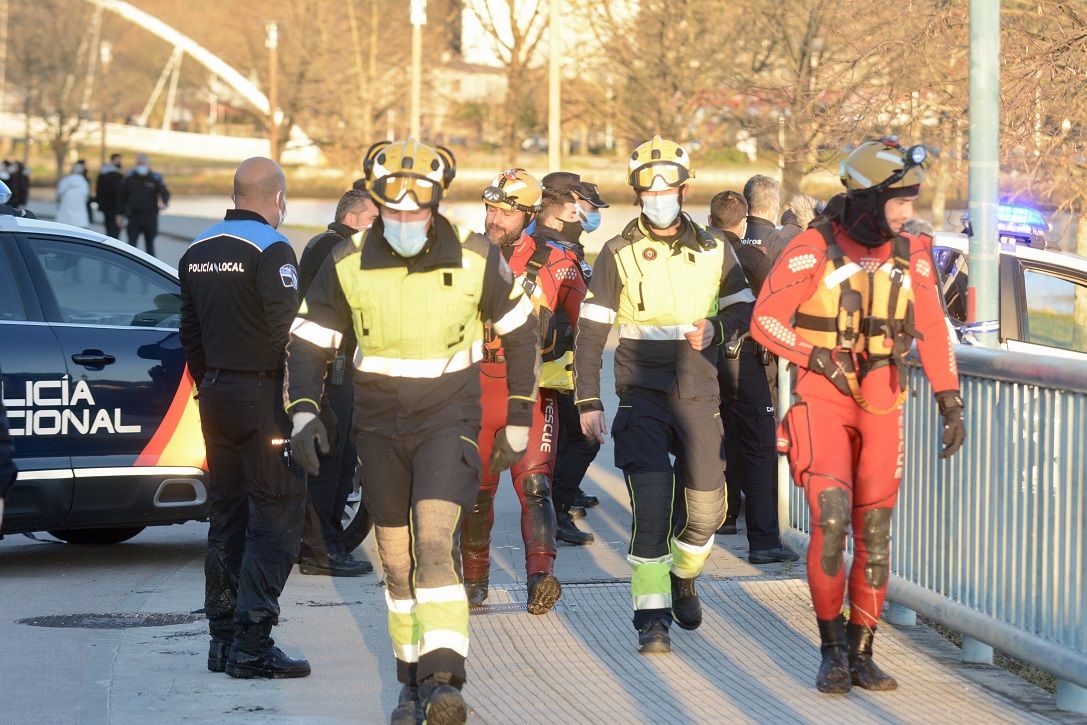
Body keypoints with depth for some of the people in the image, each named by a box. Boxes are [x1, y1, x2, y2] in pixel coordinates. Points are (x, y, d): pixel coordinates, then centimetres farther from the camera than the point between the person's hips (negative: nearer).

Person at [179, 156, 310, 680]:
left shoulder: (198, 251, 12)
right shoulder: (270, 248, -13)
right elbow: (287, 331, -18)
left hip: (216, 396, 8)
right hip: (264, 396, -8)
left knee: (226, 518, 14)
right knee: (276, 518, -6)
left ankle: (222, 638, 16)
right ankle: (252, 645, -12)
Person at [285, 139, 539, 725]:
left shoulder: (475, 260, -8)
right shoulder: (347, 265, -5)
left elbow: (520, 335, 5)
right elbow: (308, 344, 1)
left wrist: (518, 423, 5)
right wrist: (304, 413, -16)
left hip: (449, 421, -3)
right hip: (378, 427, 3)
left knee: (435, 541, -21)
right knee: (397, 562, 8)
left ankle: (444, 678, -26)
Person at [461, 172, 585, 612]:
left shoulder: (552, 264, -3)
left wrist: (573, 363, -6)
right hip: (477, 390, 3)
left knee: (534, 483, -17)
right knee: (476, 490, 9)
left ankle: (540, 576, -27)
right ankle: (475, 579, 23)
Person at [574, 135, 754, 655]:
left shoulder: (713, 250, 6)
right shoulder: (618, 254, 0)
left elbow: (745, 309, 13)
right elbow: (590, 330, 0)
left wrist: (715, 329, -10)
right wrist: (588, 402, -6)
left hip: (699, 394, 3)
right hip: (642, 394, -2)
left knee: (706, 507, 7)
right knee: (650, 505, -12)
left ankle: (682, 578, 37)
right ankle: (652, 617, -7)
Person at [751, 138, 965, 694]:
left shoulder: (911, 255, 4)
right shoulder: (814, 250, -9)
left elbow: (931, 331, 7)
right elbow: (766, 320, -10)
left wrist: (950, 402, 1)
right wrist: (820, 359, -18)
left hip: (881, 407, 4)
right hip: (822, 401, -4)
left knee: (874, 533, 4)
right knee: (832, 520, -17)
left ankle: (860, 655, 14)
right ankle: (832, 650, -3)